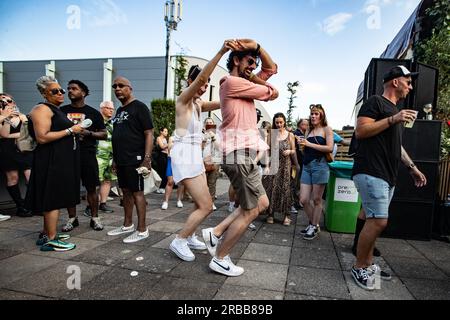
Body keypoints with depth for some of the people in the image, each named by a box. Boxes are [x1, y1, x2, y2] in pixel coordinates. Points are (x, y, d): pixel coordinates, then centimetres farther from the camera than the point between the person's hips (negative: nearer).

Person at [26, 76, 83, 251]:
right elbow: (42, 137, -21)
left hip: (61, 160, 10)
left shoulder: (56, 110, 20)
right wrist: (70, 131, -18)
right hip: (51, 161, -10)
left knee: (54, 199, 14)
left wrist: (75, 131, 16)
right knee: (53, 199, -6)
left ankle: (46, 234, 25)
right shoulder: (42, 109, -10)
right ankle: (50, 240, 1)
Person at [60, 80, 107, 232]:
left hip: (87, 155, -2)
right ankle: (72, 219, 20)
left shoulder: (93, 113, 5)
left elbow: (104, 134, 5)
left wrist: (89, 133, -13)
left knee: (91, 188, 2)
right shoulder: (62, 110, 10)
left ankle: (95, 218, 14)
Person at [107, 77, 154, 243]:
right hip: (121, 160, 8)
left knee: (137, 193, -4)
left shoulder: (139, 107, -7)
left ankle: (142, 230, 3)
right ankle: (127, 225, 26)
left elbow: (149, 133, -14)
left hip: (135, 159, -8)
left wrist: (147, 158, -21)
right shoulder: (119, 110, 18)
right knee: (126, 192, 14)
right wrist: (115, 158, 20)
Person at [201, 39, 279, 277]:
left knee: (261, 203, 16)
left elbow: (271, 68, 25)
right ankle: (219, 259, 13)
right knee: (250, 211, 0)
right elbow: (273, 93, -4)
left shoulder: (243, 83, 22)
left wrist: (257, 46, 12)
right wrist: (252, 78, 11)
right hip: (240, 154, -10)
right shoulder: (232, 82, -8)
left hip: (245, 154, 10)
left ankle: (215, 233, 18)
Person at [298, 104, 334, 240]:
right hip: (307, 166, 5)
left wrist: (309, 144, -13)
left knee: (316, 199, 2)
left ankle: (314, 227, 17)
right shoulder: (309, 131, 19)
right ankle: (313, 224, 22)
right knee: (303, 200, 2)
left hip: (319, 165, -5)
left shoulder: (326, 129, 4)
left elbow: (330, 148, -10)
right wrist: (302, 145, 4)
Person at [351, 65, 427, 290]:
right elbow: (360, 131, -15)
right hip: (371, 172, -9)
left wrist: (412, 167, 27)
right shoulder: (375, 102, -1)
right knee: (378, 221, -12)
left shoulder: (395, 109, 26)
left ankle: (368, 264, 19)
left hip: (387, 175, 9)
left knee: (374, 221, 9)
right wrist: (393, 119, -16)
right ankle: (359, 268, 2)